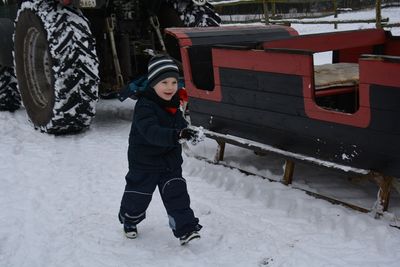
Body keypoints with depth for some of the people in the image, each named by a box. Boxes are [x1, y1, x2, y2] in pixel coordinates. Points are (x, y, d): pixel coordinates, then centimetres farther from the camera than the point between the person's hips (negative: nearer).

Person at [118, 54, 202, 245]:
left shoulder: (174, 104, 0)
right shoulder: (144, 107, -26)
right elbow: (151, 132, -43)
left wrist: (188, 132, 4)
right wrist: (177, 135, -55)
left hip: (170, 160, 5)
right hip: (145, 162, -5)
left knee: (177, 194, -2)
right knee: (138, 194, 13)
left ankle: (186, 229, 3)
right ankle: (129, 220, 40)